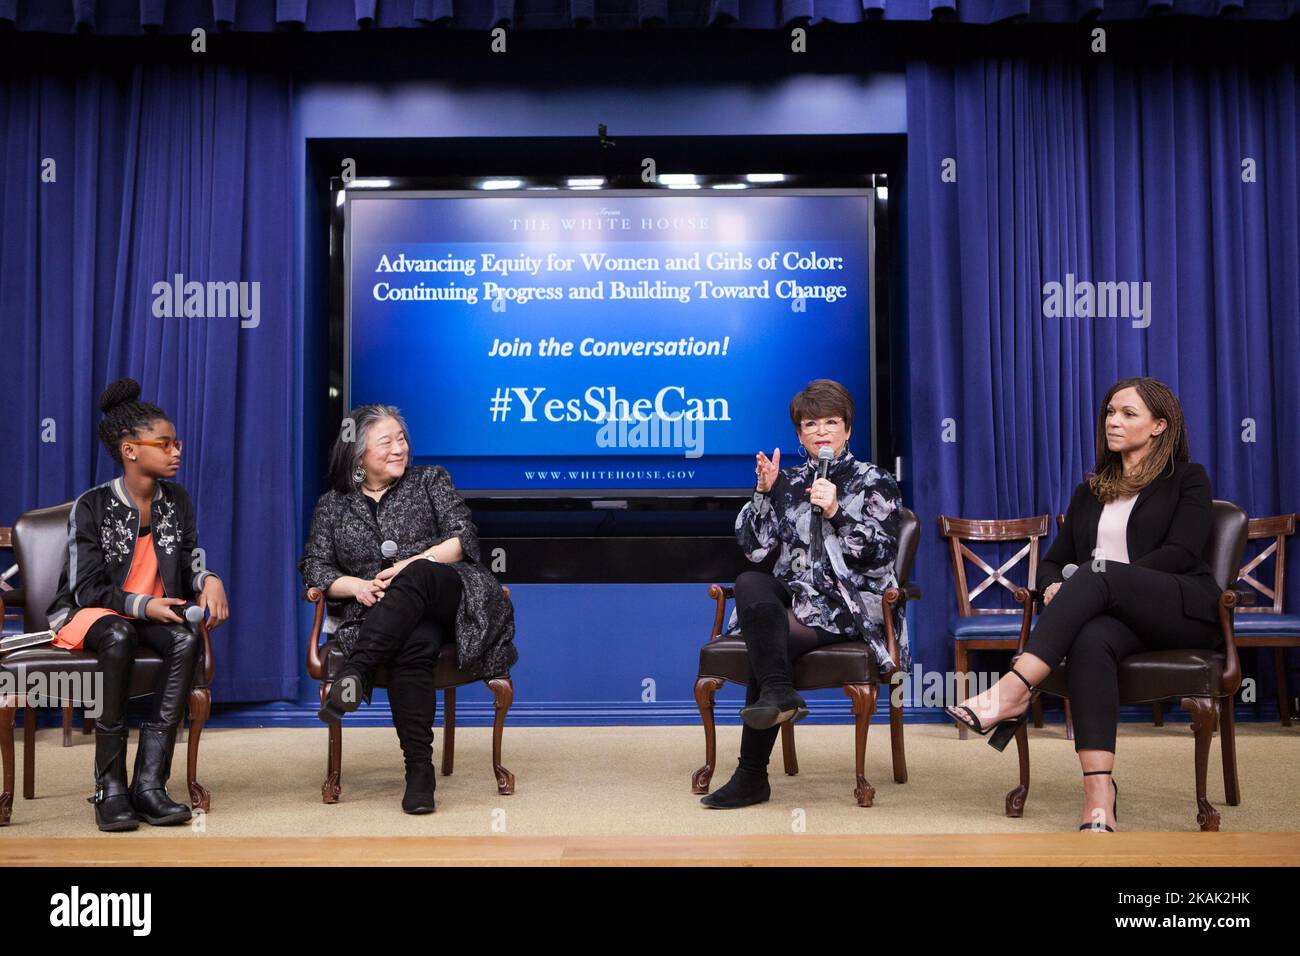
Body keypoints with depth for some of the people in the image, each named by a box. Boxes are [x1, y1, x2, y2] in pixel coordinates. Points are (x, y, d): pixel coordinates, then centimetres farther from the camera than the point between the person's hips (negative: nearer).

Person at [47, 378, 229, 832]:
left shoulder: (177, 501, 6)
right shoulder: (91, 506, -8)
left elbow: (190, 565, 8)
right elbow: (88, 588, -11)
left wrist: (208, 581, -15)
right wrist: (142, 605, -24)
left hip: (154, 613, 4)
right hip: (87, 612, -4)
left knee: (186, 639, -31)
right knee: (119, 635, -39)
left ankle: (149, 782, -33)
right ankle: (110, 787, -32)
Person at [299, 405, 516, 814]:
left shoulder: (430, 479, 17)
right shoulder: (332, 505, 20)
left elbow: (465, 538, 5)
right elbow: (313, 565, 11)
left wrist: (415, 563, -11)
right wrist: (357, 586, -9)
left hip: (447, 595, 0)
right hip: (380, 615, 0)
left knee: (417, 577, -38)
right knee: (414, 646, -37)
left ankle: (356, 672, -45)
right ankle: (419, 770, -41)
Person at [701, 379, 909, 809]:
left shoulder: (874, 483, 7)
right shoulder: (789, 482, 17)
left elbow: (880, 554, -7)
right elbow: (753, 546, 7)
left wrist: (835, 513, -18)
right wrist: (764, 492, -5)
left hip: (847, 605, -4)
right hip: (794, 596, 4)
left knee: (768, 641, -28)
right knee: (749, 582, -30)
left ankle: (752, 777, -21)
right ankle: (779, 694, -34)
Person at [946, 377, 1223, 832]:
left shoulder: (1187, 480, 12)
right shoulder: (1090, 491, 26)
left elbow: (1180, 552, -5)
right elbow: (1053, 560, 20)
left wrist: (1106, 578, -18)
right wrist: (1054, 587, -6)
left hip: (1183, 608, -3)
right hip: (1111, 611, 3)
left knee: (1098, 575, -34)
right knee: (1091, 639, -36)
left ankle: (1014, 690, -45)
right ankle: (1099, 794, -48)